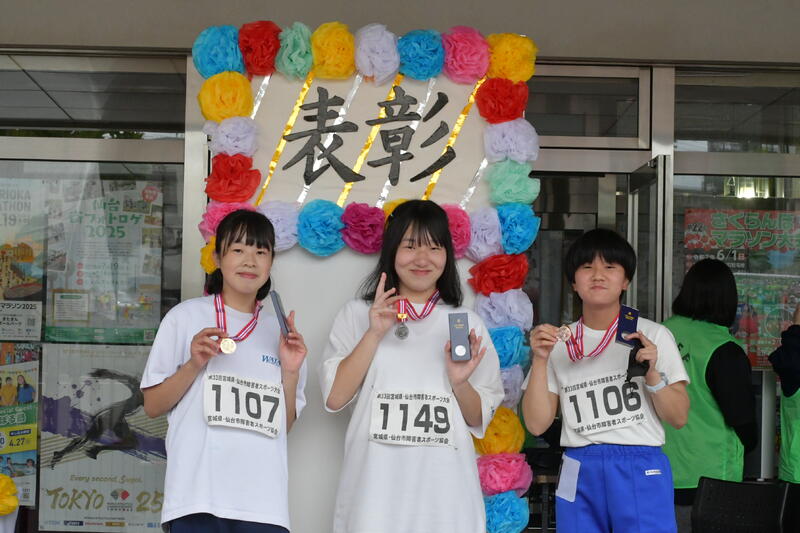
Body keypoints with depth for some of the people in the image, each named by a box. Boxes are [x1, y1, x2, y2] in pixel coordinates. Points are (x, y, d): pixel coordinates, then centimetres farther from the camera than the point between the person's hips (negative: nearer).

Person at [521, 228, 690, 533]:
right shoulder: (559, 342, 6)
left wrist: (652, 373, -14)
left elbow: (679, 417, 2)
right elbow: (537, 424, 1)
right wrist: (540, 361, -9)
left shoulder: (653, 336, 3)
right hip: (579, 476, 1)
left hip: (640, 472, -1)